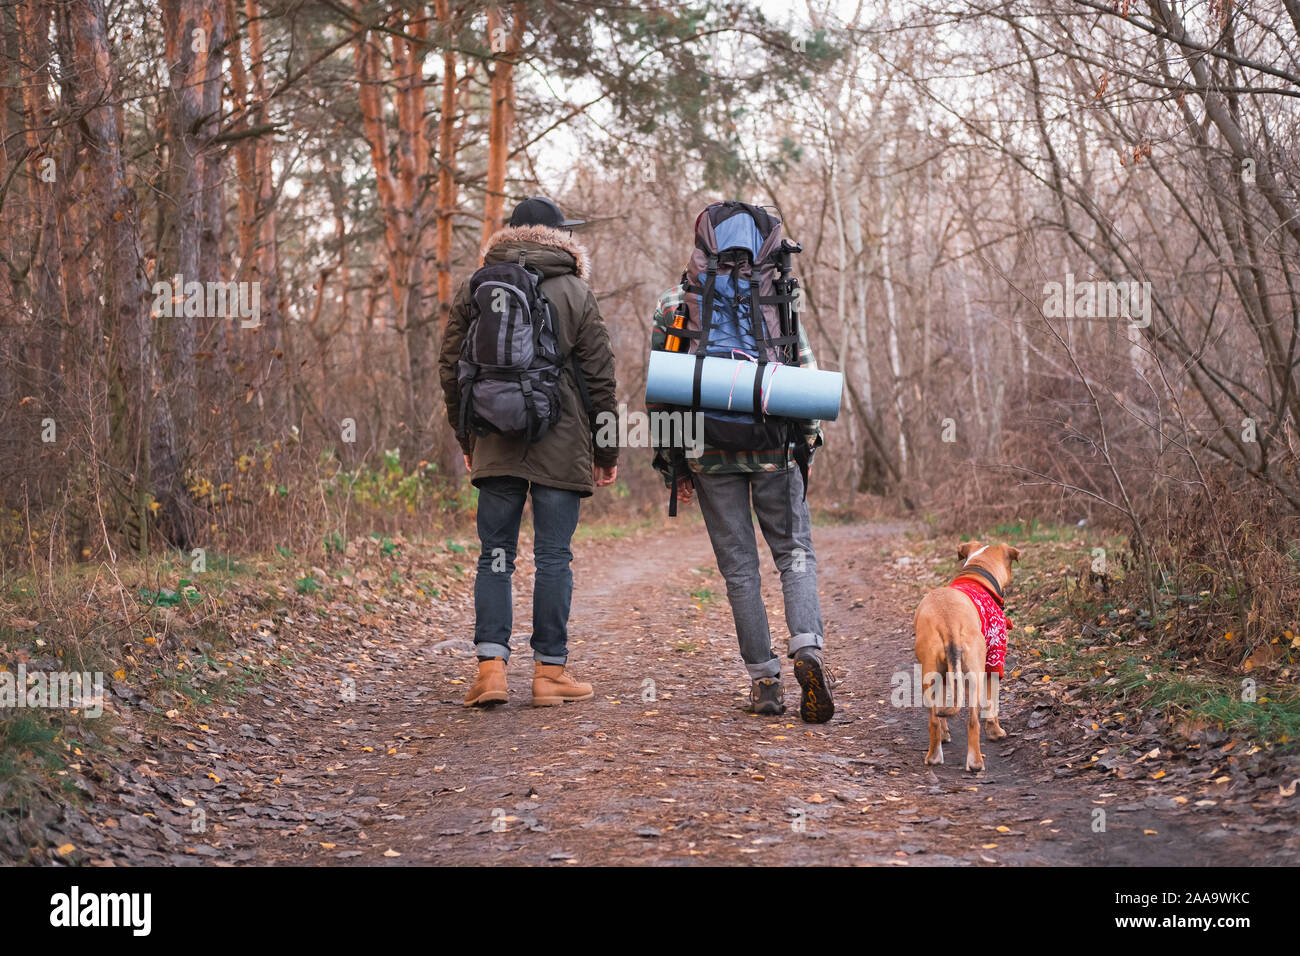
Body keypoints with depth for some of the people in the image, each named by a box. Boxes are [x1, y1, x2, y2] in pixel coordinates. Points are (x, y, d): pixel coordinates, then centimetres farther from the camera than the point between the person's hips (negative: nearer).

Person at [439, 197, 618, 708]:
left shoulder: (473, 291, 7)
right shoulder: (574, 293, -1)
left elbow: (451, 370, 10)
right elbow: (599, 375, -1)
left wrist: (466, 438, 19)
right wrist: (606, 450, 6)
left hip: (494, 447, 2)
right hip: (560, 446, -2)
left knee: (494, 556, 7)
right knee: (554, 557, 3)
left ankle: (491, 664, -2)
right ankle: (549, 670, 7)